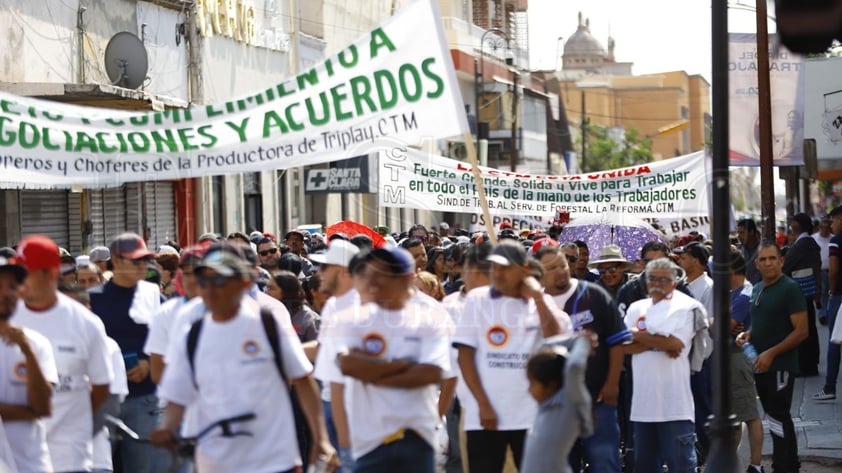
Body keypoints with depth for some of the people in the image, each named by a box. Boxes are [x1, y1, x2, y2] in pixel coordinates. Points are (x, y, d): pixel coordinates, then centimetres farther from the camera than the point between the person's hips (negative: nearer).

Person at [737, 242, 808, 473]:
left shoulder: (789, 289, -11)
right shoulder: (757, 289, 13)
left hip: (780, 365, -8)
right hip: (761, 365, 8)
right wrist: (747, 334, 5)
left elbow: (801, 331, -16)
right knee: (777, 418, 14)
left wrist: (771, 353, -20)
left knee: (778, 419, -9)